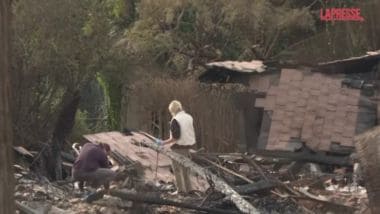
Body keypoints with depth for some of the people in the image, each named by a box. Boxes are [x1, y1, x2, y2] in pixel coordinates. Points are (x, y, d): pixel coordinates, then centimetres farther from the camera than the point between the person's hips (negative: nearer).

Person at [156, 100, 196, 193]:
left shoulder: (175, 120, -16)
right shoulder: (189, 117, 7)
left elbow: (175, 137, -21)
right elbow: (192, 133, 10)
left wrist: (163, 143, -14)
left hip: (178, 147, -8)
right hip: (188, 146, 8)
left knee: (177, 169, 1)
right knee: (185, 169, 18)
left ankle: (181, 189, -1)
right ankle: (188, 189, 22)